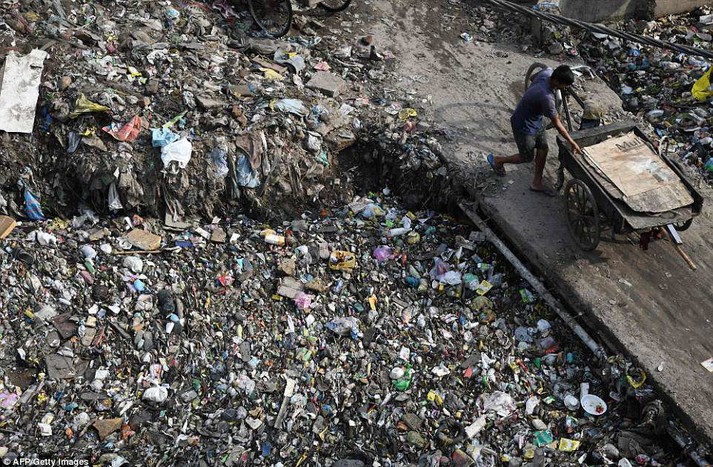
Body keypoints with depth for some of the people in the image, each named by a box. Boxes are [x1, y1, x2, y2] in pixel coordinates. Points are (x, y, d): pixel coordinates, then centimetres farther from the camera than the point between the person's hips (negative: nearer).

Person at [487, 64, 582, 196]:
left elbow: (533, 77, 7)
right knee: (527, 158, 14)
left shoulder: (548, 72, -18)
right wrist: (572, 143, -19)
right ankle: (497, 160, 36)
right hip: (524, 126, -8)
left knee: (543, 150, 16)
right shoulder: (546, 98, -40)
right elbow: (557, 124, -29)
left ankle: (537, 183, 33)